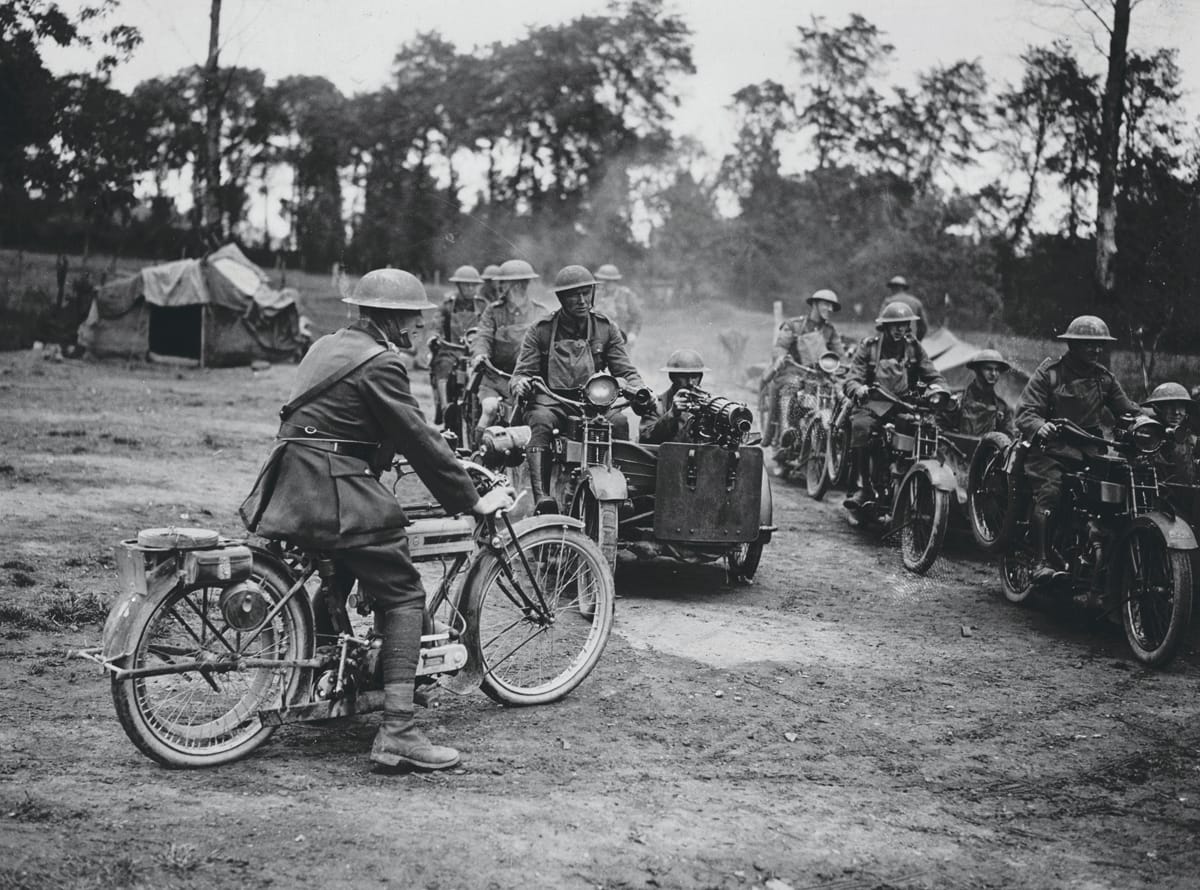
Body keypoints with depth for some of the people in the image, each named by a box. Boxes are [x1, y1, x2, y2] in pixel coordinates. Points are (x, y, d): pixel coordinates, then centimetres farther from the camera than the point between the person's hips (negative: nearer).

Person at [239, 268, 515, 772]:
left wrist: (435, 444, 35)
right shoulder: (380, 362, -9)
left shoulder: (328, 346, 19)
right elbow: (418, 440, -12)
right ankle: (397, 732, -14)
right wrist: (473, 500, -5)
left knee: (339, 575, 30)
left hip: (291, 487, 10)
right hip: (335, 494, -9)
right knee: (403, 596, -6)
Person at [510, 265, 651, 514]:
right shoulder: (541, 330, 7)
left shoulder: (606, 328, 13)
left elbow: (624, 369, 10)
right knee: (541, 421, -36)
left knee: (619, 422, -30)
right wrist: (520, 383, -22)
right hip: (551, 401, -2)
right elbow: (523, 370, 4)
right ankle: (541, 495, -45)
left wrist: (639, 390, -12)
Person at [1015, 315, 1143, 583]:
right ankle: (1042, 562, -29)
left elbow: (1128, 409, 16)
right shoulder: (1049, 372, 1)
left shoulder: (1104, 377, 17)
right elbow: (1025, 411, -7)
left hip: (1089, 448, 5)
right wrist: (1039, 427, -30)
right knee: (1050, 490, -29)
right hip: (1052, 448, -5)